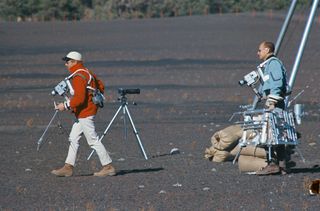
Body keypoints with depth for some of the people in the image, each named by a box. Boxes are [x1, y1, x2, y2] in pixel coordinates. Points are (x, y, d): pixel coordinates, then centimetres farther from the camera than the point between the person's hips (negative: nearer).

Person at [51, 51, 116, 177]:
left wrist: (66, 106, -18)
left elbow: (79, 98, -26)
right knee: (73, 138, 11)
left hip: (85, 113, -11)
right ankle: (68, 167, 13)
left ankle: (108, 167, -1)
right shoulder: (87, 73, 13)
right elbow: (100, 87, 19)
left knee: (93, 140, -5)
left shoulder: (79, 77, -18)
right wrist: (94, 98, 20)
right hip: (81, 114, 11)